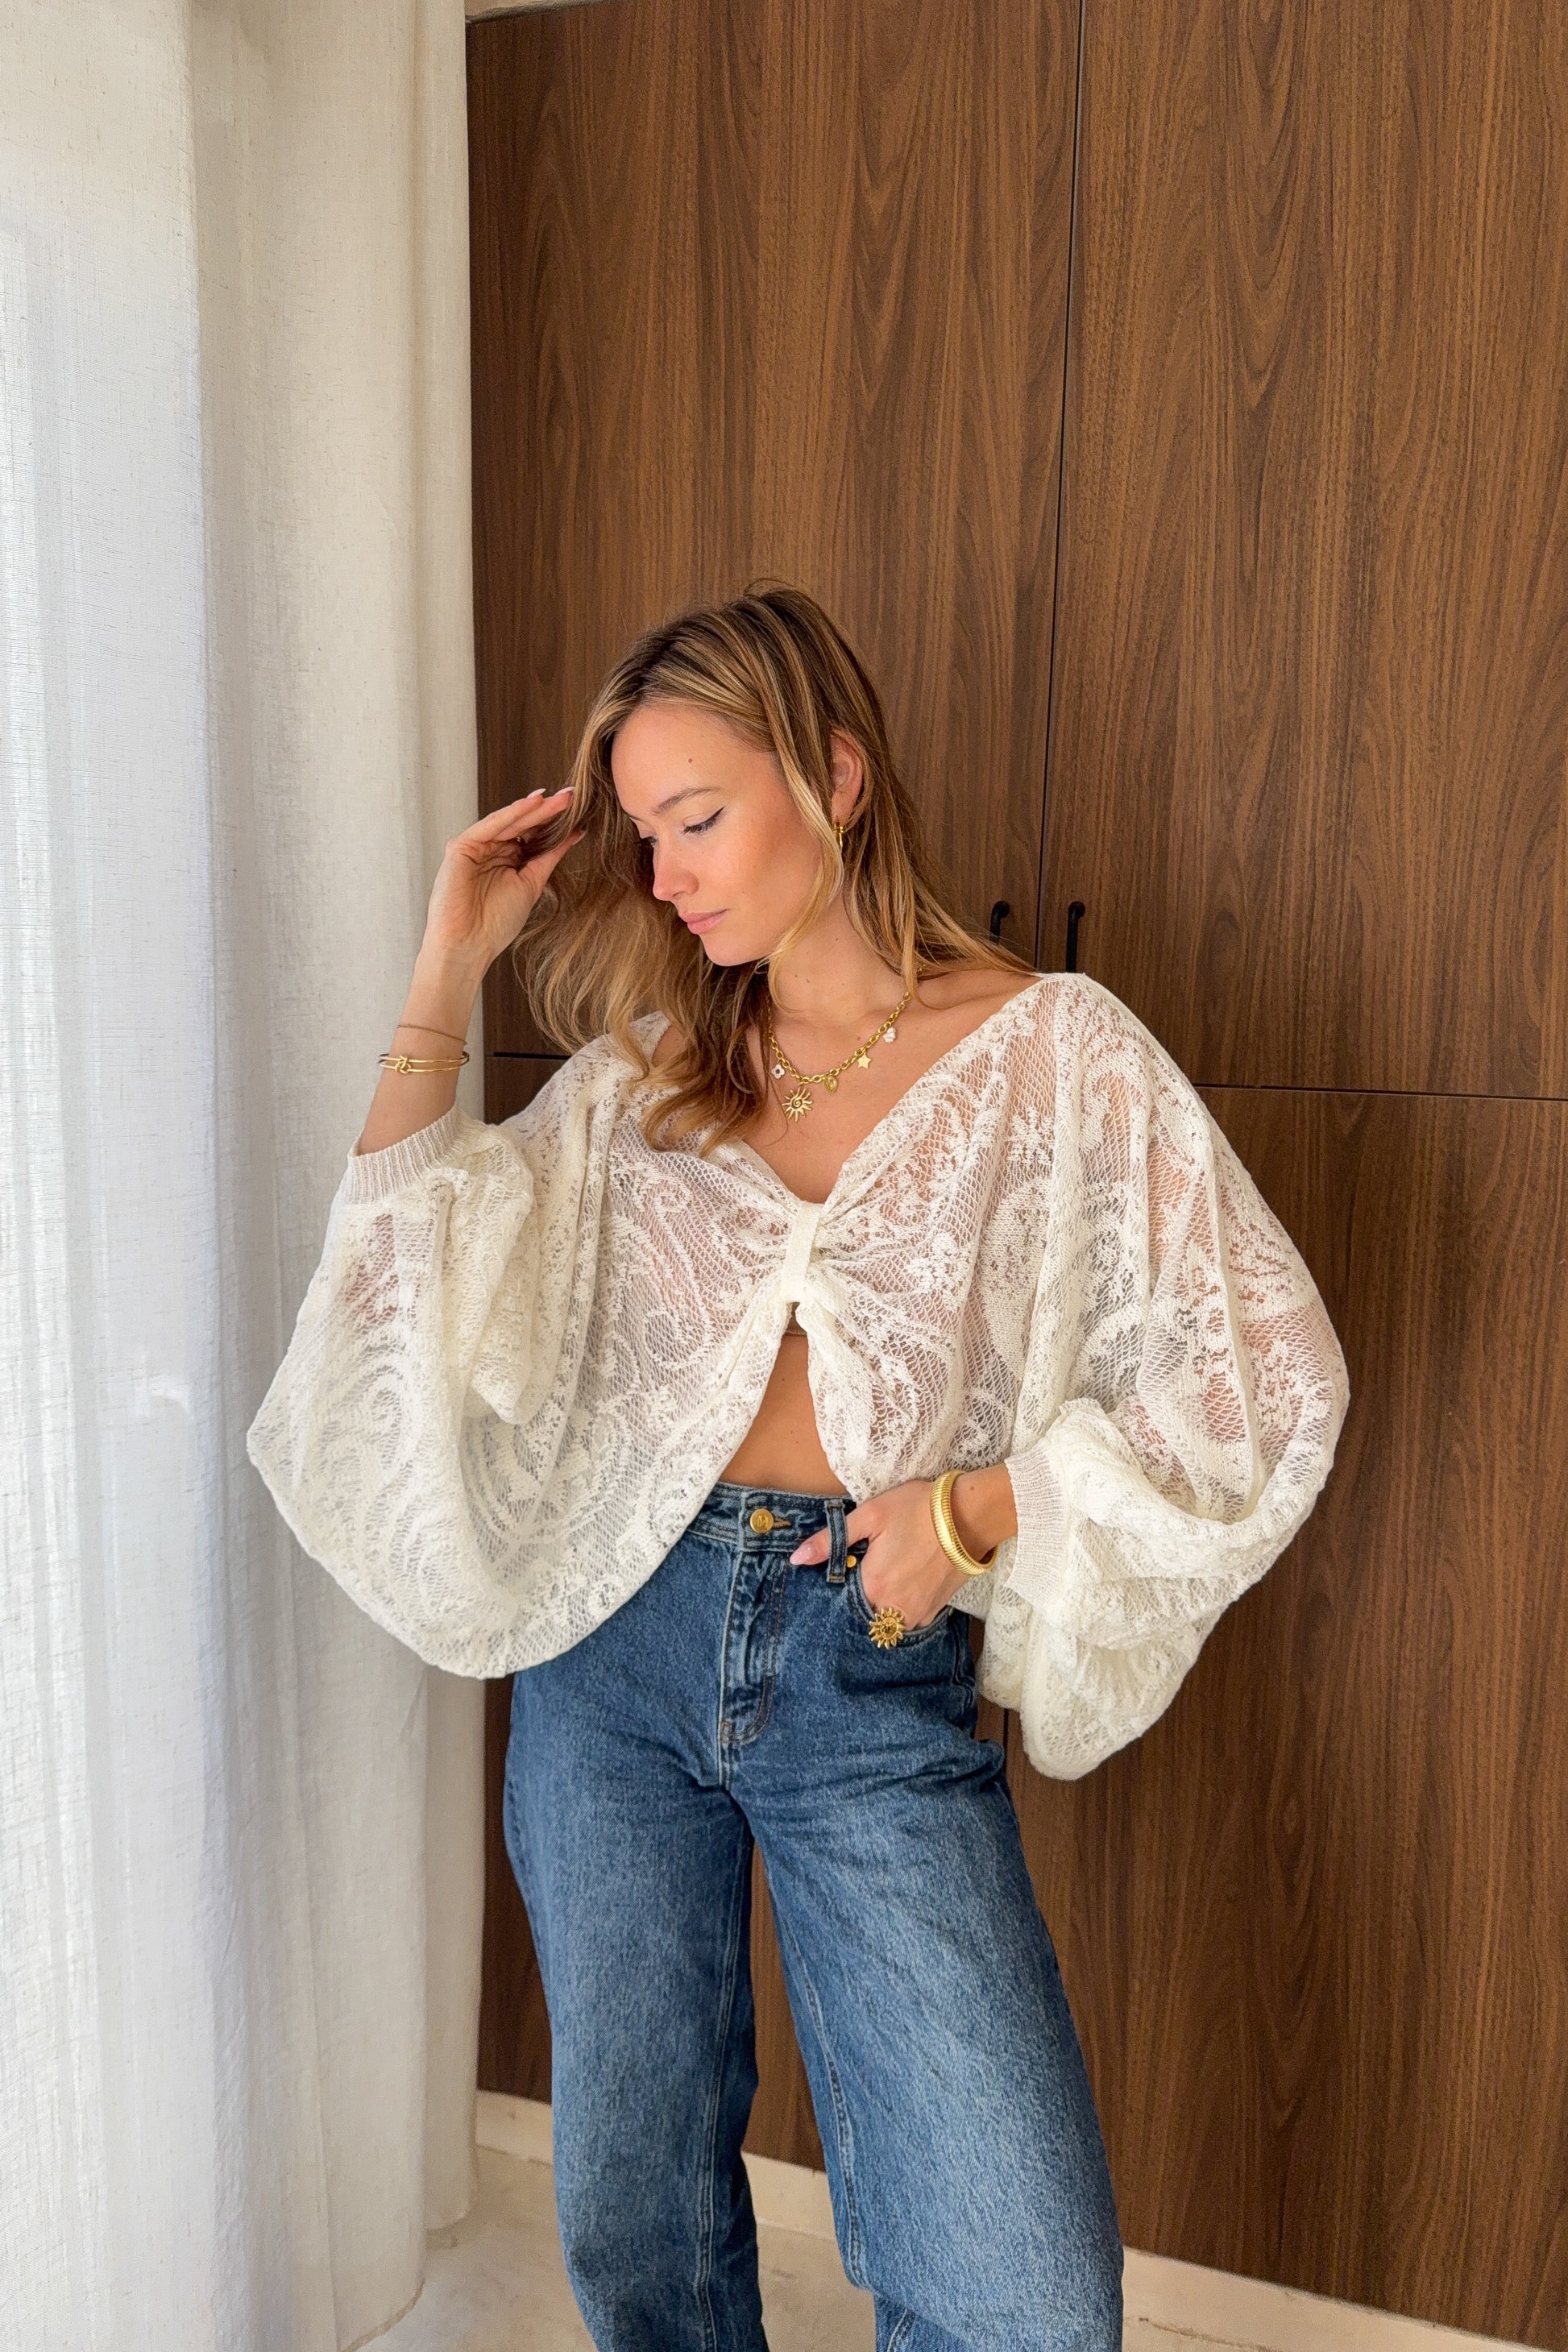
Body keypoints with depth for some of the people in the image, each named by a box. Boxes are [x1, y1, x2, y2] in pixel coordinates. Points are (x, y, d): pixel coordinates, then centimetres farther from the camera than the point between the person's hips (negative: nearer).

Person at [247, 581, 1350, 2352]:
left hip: (876, 1669, -2)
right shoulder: (647, 1067, 7)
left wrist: (977, 1508, -12)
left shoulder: (1053, 1050, -3)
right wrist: (446, 974, -1)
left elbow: (1265, 1369, -3)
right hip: (620, 1634, 3)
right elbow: (412, 1283, 0)